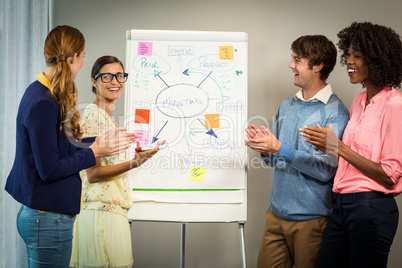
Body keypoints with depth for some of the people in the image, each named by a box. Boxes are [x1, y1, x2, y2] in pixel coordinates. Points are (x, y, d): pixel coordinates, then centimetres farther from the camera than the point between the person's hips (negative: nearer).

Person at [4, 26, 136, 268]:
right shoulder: (43, 105, -21)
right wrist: (95, 152, -12)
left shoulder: (39, 94, 9)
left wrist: (101, 141, 16)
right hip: (48, 220, -10)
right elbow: (49, 170, -21)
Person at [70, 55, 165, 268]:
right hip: (102, 211, -10)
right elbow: (93, 174, -17)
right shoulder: (93, 115, -13)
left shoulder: (107, 116, 17)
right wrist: (133, 163, -27)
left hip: (112, 209, 10)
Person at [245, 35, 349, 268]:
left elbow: (326, 169, -20)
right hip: (277, 213, 6)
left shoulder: (336, 112, -11)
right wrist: (265, 149, -7)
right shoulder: (286, 106, 12)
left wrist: (279, 149, -25)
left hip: (311, 219, -6)